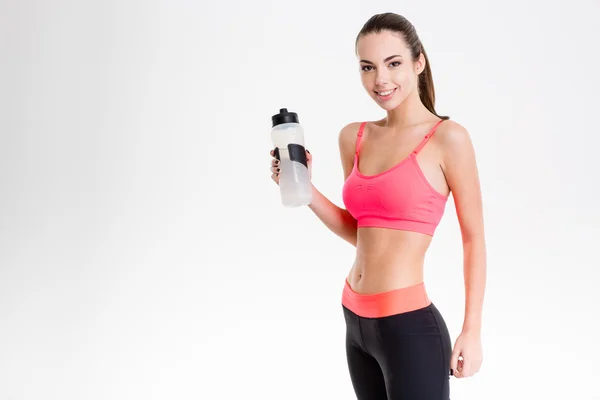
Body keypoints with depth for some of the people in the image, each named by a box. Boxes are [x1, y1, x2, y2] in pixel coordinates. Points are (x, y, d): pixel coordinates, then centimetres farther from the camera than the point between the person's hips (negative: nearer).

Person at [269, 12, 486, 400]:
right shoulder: (353, 138, 6)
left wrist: (472, 331, -8)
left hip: (409, 325, -6)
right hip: (357, 322, 6)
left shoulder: (447, 138, -10)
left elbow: (474, 240, -5)